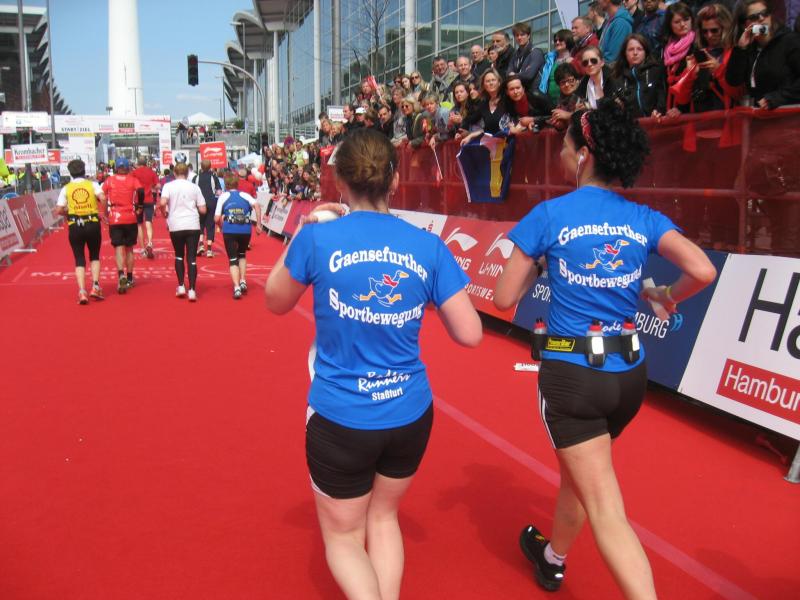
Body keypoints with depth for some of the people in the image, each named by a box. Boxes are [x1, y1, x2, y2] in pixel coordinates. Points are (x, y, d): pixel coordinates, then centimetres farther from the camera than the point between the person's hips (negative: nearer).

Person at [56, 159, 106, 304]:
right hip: (93, 224, 0)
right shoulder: (92, 184, 2)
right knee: (94, 256, 18)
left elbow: (59, 210, -2)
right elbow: (103, 198, -15)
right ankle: (95, 286, 5)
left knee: (79, 260, 7)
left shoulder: (66, 188, 4)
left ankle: (82, 292, -5)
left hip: (75, 226, 0)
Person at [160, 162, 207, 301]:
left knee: (179, 256, 19)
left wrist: (165, 213, 5)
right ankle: (192, 290, -6)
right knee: (192, 258, 1)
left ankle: (181, 286, 12)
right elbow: (203, 210, 3)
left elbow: (163, 203, -15)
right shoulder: (194, 187, 6)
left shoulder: (169, 186, 2)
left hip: (176, 226, 0)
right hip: (193, 225, 0)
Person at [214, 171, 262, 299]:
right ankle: (243, 281, 17)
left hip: (229, 230, -1)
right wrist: (258, 224, -3)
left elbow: (217, 218, 5)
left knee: (233, 259, 5)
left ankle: (237, 287, -12)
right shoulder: (245, 195, 15)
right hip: (245, 230, 2)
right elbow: (256, 206, -6)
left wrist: (223, 226, 25)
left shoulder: (223, 196, 13)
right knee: (242, 255, 27)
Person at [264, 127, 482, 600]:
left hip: (340, 419, -2)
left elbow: (276, 302, 5)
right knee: (383, 516, 29)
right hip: (411, 417, 3)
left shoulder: (318, 238, -13)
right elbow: (470, 334, -4)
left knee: (343, 537, 20)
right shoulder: (429, 247, -8)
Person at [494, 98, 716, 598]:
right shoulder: (645, 219, 0)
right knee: (579, 471, 29)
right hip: (629, 372, 6)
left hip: (571, 372, -5)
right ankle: (553, 558, 51)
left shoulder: (549, 215, -9)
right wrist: (669, 297, 8)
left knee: (606, 509, 2)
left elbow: (505, 298, -7)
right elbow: (703, 271, -11)